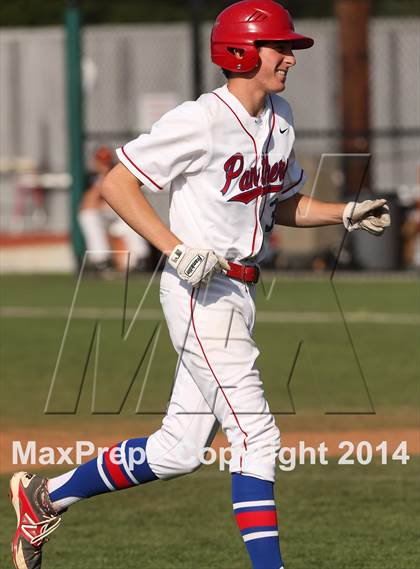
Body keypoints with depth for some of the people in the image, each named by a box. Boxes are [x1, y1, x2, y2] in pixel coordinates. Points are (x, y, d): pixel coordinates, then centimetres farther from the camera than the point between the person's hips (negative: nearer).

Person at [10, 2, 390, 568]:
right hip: (200, 293, -9)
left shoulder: (279, 117, 10)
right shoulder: (200, 120, -16)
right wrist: (176, 249, -23)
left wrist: (347, 214, 6)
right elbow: (116, 182, -15)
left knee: (180, 449, 12)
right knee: (256, 437, -13)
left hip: (239, 292, 9)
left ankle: (45, 496, 27)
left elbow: (284, 205, 23)